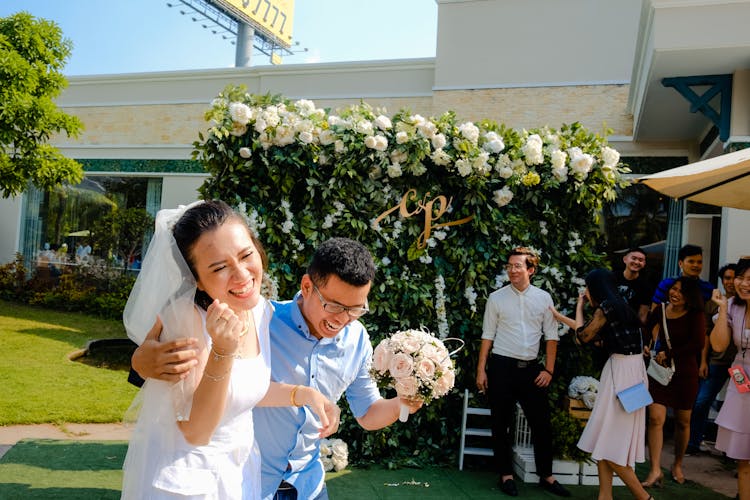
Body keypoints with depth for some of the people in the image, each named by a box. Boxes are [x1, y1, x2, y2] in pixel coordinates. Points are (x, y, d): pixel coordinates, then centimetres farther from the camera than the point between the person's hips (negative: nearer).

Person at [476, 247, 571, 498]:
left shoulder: (543, 298, 3)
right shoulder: (496, 298, -1)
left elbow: (551, 336, 5)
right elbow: (488, 335, 1)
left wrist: (549, 370, -1)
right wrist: (481, 370, -2)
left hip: (531, 368, 2)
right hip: (502, 366, -1)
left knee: (541, 423, 8)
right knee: (501, 424, 7)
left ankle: (546, 476, 24)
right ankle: (506, 475, 22)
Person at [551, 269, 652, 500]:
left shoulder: (606, 306, -13)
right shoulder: (618, 305, 15)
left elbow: (583, 336, -4)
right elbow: (590, 330, 24)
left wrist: (579, 306, 8)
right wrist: (559, 316, 30)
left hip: (622, 372, -9)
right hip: (623, 370, 9)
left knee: (610, 445, -3)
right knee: (604, 440, 11)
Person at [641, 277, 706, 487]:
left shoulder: (696, 316, -7)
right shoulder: (660, 311, 1)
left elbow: (698, 343, -19)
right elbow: (646, 328, 17)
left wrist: (668, 354, -17)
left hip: (685, 374, -1)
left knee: (682, 422, 12)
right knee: (655, 418, -10)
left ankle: (677, 465, 33)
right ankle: (655, 470, -5)